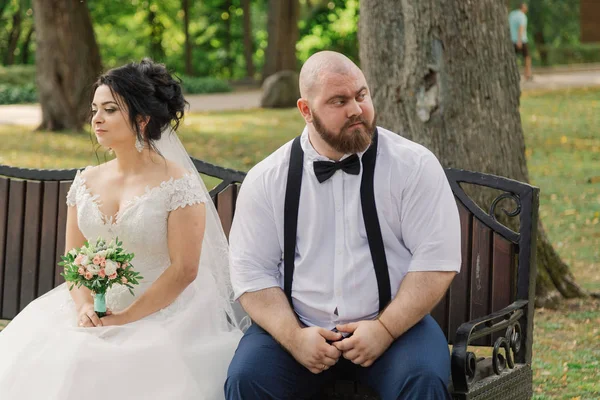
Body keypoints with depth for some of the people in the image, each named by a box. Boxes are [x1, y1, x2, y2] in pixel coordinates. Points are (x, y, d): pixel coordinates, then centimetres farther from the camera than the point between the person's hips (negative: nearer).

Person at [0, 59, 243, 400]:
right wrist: (84, 307, -10)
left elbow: (184, 270, -12)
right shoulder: (87, 182, 9)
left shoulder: (178, 185, -8)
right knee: (38, 367, -18)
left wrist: (125, 319, -16)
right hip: (95, 310, 5)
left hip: (159, 314, -5)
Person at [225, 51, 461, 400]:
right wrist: (293, 336, -14)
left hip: (394, 323, -1)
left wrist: (384, 329, -15)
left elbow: (437, 259, -5)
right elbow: (251, 270, 2)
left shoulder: (415, 165, -1)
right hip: (299, 327, 1)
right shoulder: (266, 180, 4)